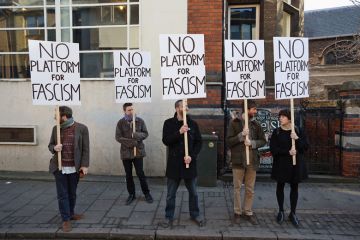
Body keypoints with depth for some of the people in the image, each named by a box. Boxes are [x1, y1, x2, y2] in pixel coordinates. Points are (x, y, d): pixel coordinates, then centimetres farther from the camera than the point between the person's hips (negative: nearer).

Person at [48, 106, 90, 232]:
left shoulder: (81, 128, -6)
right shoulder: (56, 128, 4)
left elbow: (85, 149, -5)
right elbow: (50, 145, 12)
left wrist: (85, 165, -10)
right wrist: (54, 148, -12)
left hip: (74, 168, -2)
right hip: (59, 167, 2)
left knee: (72, 193, 14)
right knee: (62, 194, 5)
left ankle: (70, 214, 33)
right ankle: (65, 219, 14)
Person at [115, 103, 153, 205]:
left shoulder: (140, 121, 1)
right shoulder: (120, 123, -1)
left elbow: (146, 133, 2)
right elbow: (118, 137, -7)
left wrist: (138, 135, -21)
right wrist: (131, 142, -19)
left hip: (138, 151, -1)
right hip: (126, 152, 1)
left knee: (140, 173, 2)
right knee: (128, 175, 10)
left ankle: (146, 193, 18)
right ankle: (131, 194, 25)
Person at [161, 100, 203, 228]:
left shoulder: (193, 123, 2)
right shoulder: (169, 123, -3)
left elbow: (199, 142, 1)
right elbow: (165, 141, -13)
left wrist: (192, 156, -12)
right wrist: (179, 132, -25)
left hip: (189, 163, 2)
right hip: (174, 163, -1)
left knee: (193, 192, 15)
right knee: (171, 194, 11)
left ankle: (195, 215, 34)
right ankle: (169, 217, 28)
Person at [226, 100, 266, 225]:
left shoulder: (256, 124, 6)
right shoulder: (234, 122, -4)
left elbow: (263, 140, 7)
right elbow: (229, 141, -7)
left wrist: (252, 143, -12)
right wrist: (241, 135, -21)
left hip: (252, 161, 3)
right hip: (238, 160, -3)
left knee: (250, 189, 12)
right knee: (237, 188, 8)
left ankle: (248, 212, 25)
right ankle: (237, 212, 22)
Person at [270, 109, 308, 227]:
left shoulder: (298, 131, 1)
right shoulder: (276, 132, -2)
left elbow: (305, 147, -2)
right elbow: (273, 149, -8)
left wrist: (297, 139, -18)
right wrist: (288, 152, -19)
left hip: (296, 164, 1)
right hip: (281, 163, 0)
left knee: (294, 187, 8)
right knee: (280, 186, 8)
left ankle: (293, 213, 20)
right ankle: (281, 211, 23)